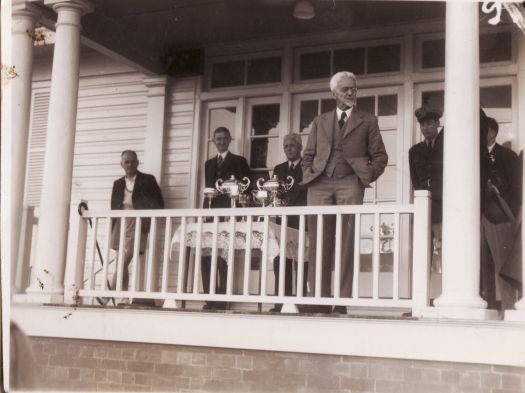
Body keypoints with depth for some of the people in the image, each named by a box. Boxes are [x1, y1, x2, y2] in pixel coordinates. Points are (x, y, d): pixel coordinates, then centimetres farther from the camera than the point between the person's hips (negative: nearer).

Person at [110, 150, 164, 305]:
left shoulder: (148, 180, 4)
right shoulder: (118, 183, 16)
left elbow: (158, 204, 2)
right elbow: (113, 207, 16)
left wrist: (147, 222, -11)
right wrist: (111, 228, 5)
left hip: (137, 225, -5)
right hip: (121, 225, 5)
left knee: (124, 261, -14)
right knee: (123, 263, 5)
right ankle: (124, 298, 9)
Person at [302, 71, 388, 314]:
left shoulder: (367, 121, 15)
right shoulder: (320, 121, 21)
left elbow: (380, 156, 10)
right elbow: (308, 155, 20)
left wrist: (367, 176, -3)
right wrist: (308, 175, 4)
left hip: (350, 183, -2)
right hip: (320, 185, 2)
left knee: (347, 243, -7)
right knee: (319, 243, -3)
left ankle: (344, 301, -6)